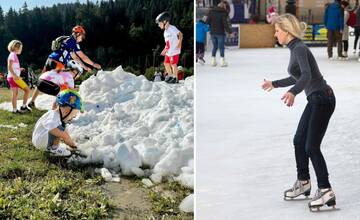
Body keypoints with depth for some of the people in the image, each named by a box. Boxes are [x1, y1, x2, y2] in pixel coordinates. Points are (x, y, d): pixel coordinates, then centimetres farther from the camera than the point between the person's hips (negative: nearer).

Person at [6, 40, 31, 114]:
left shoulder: (13, 55, 17)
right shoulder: (13, 54, -10)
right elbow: (9, 67, -18)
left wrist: (19, 69, 21)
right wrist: (15, 75, -27)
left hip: (12, 77, 9)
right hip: (14, 77, -9)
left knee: (15, 93, 10)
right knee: (27, 90, -5)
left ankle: (15, 110, 11)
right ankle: (23, 106, -1)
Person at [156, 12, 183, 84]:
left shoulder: (172, 28, -14)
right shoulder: (166, 31, 15)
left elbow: (180, 34, -20)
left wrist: (179, 43, -27)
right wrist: (164, 50, 21)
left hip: (174, 51, -9)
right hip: (168, 51, 9)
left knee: (173, 64, -3)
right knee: (166, 63, 14)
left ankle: (175, 78, 9)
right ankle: (170, 76, 29)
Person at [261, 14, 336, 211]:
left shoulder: (299, 49, -18)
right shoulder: (294, 49, 11)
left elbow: (306, 75, -35)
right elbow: (296, 78, 24)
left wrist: (292, 92, -53)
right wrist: (274, 84, 37)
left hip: (322, 99, -10)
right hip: (315, 100, 10)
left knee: (312, 146, -9)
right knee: (299, 141, 14)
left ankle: (326, 191, -5)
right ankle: (303, 183, 26)